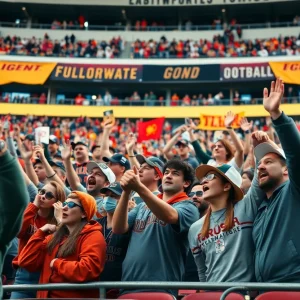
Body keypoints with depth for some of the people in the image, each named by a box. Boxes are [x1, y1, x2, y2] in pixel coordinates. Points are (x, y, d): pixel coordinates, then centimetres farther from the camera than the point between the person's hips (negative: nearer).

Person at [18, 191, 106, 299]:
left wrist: (57, 264, -9)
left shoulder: (93, 236, -6)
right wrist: (41, 233, 3)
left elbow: (87, 270, -21)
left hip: (76, 296, -5)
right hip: (48, 295, 6)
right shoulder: (55, 236, 14)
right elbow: (26, 262, 8)